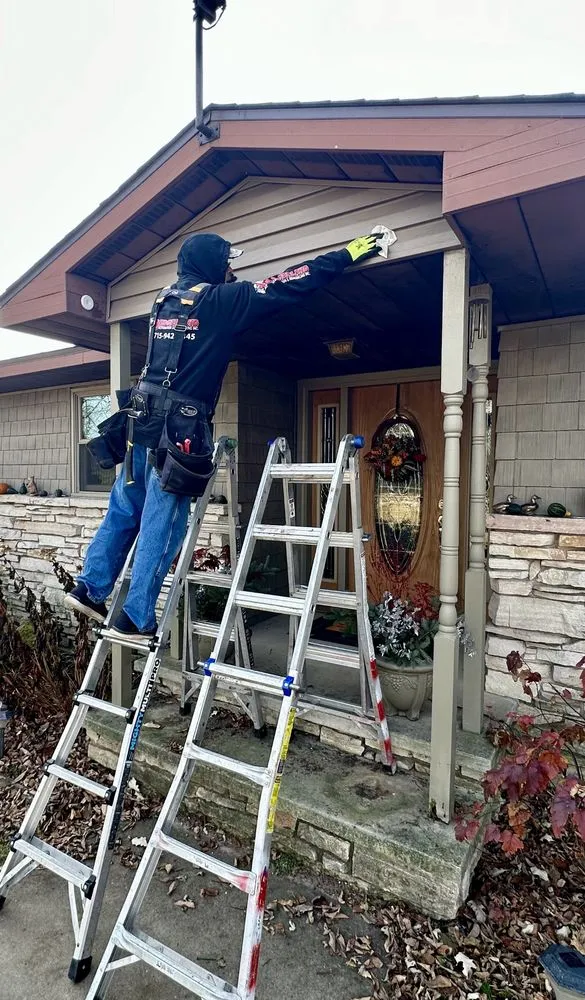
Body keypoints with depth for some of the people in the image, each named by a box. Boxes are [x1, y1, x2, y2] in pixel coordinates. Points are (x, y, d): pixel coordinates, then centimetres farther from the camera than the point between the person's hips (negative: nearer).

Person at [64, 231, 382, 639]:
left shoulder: (165, 299, 17)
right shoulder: (219, 300, -3)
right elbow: (289, 285, -2)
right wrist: (347, 254, 7)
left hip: (141, 421, 8)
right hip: (178, 429, -8)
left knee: (124, 510, 17)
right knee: (162, 525, -1)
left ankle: (89, 588, 23)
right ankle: (135, 618, 6)